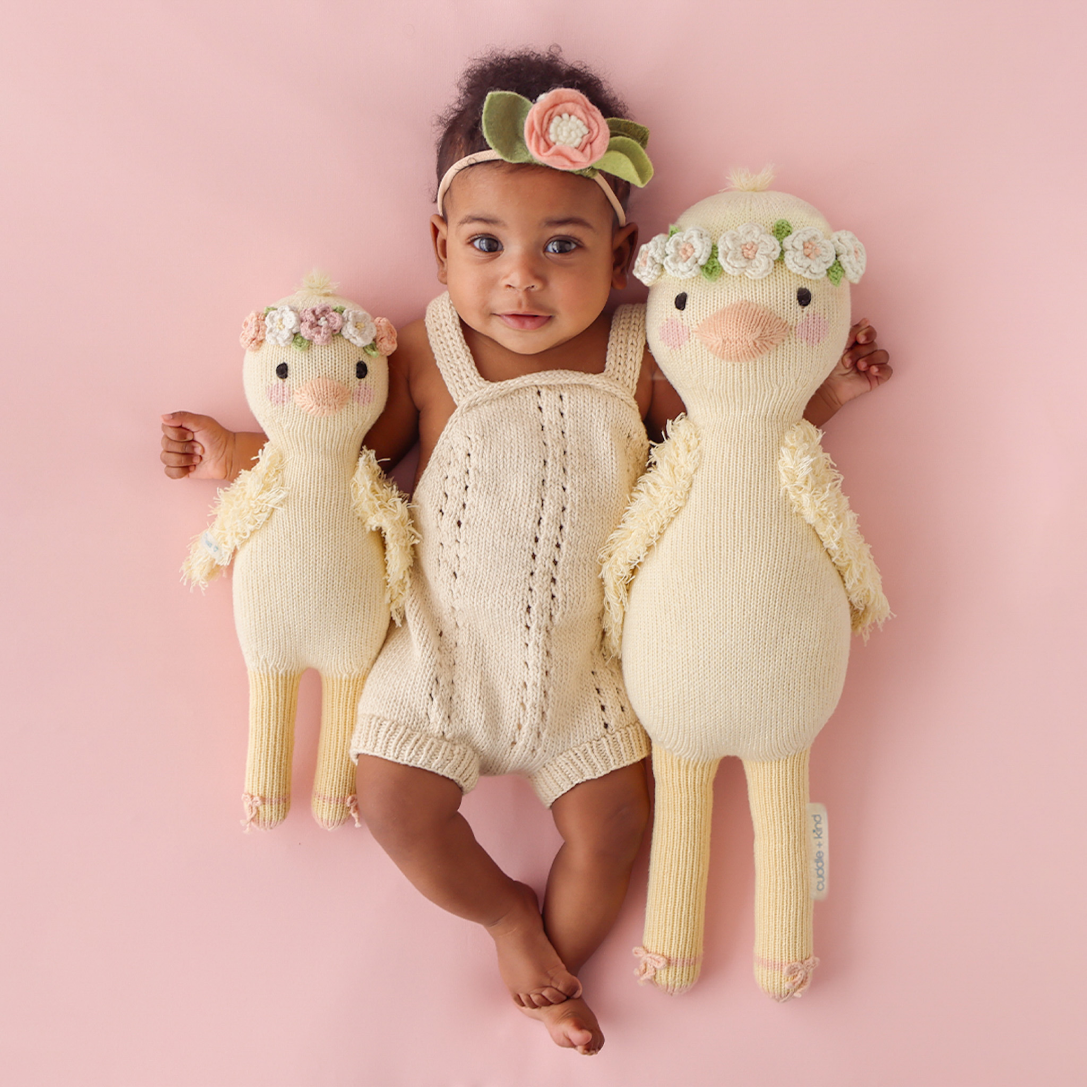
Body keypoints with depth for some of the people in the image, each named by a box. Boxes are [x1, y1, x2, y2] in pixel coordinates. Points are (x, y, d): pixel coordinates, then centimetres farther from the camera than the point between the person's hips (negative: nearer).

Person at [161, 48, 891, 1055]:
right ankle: (505, 909, 26)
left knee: (612, 825, 2)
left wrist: (822, 387, -4)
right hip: (444, 643, 0)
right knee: (394, 803, -6)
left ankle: (550, 970, 33)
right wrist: (239, 454, 0)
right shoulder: (428, 356, -10)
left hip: (578, 654, 1)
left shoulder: (635, 359, -8)